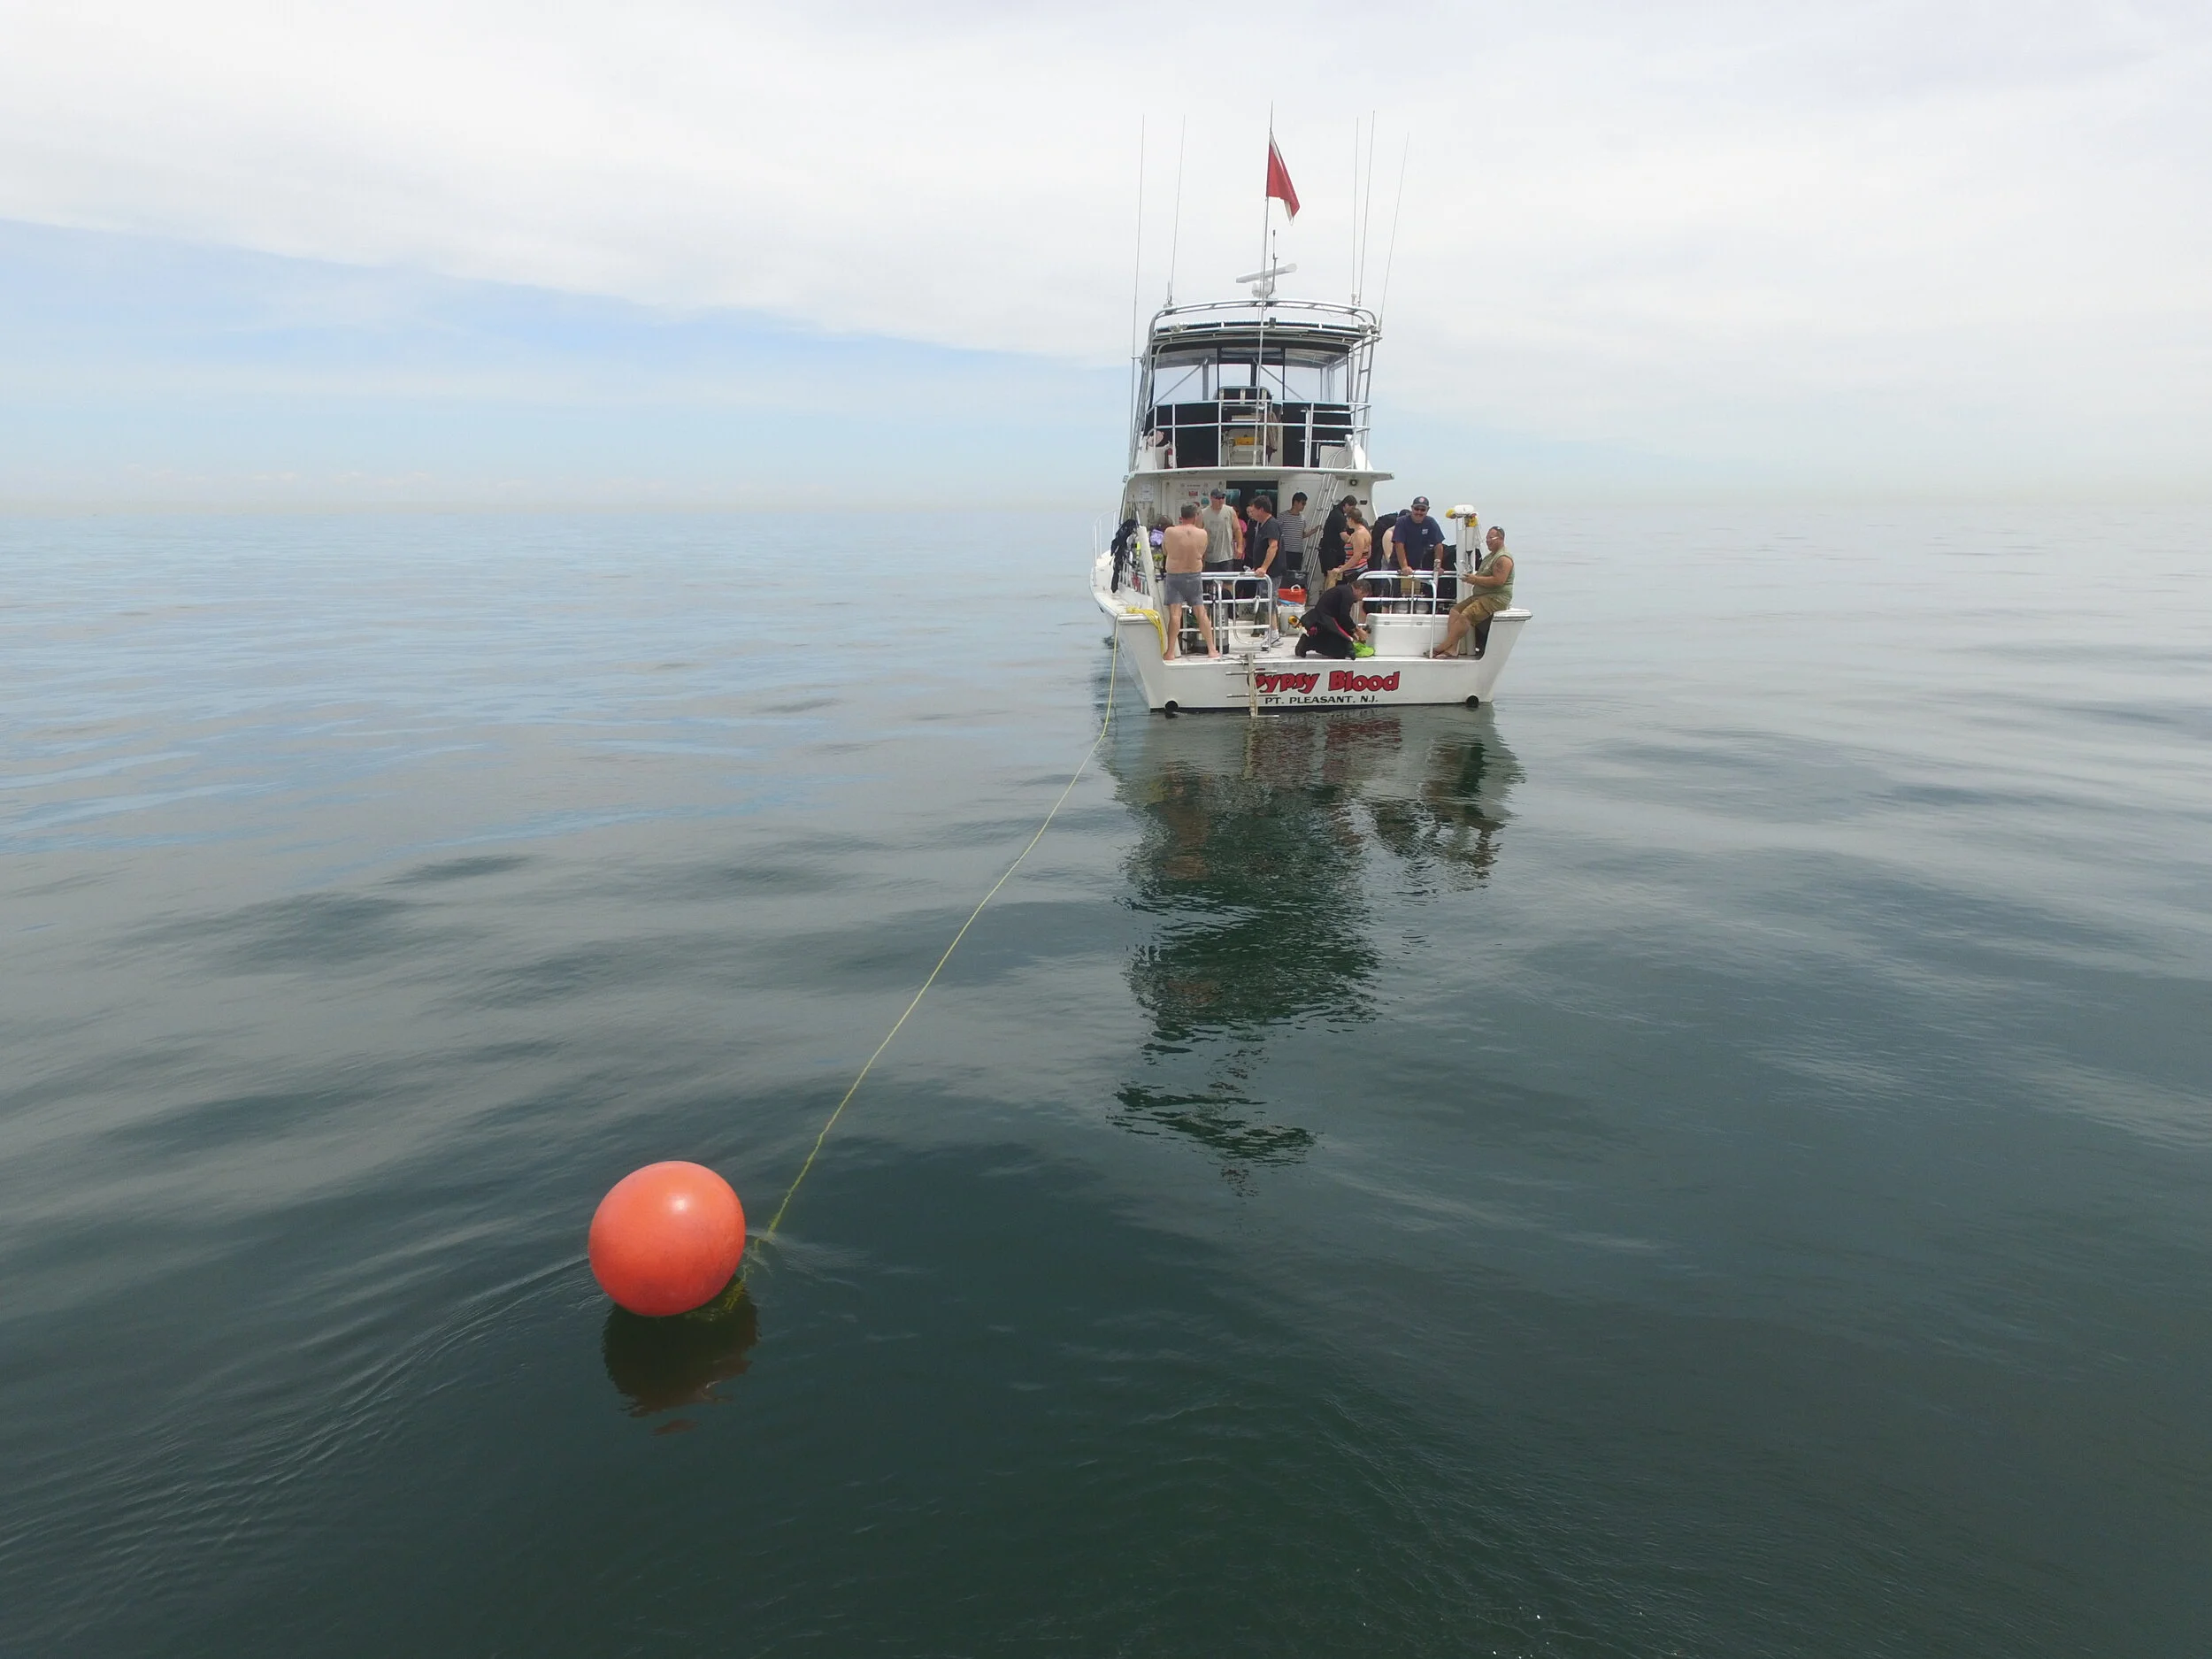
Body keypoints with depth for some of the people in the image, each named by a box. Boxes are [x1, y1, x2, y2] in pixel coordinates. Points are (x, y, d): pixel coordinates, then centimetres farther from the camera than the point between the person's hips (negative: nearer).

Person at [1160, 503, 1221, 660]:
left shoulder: (1170, 532, -12)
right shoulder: (1202, 534, -7)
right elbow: (1201, 553, 8)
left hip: (1174, 576, -2)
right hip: (1194, 576, 2)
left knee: (1175, 614, -6)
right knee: (1201, 613, 9)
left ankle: (1170, 652, -11)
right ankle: (1211, 650, 14)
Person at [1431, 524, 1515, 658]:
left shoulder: (1504, 558, -11)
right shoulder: (1489, 556, 24)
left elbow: (1498, 581, -22)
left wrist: (1476, 579, -18)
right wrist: (1471, 578, 9)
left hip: (1496, 598, -11)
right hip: (1481, 596, 11)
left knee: (1466, 616, -26)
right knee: (1455, 610, -4)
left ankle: (1443, 647, -26)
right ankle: (1452, 648, -17)